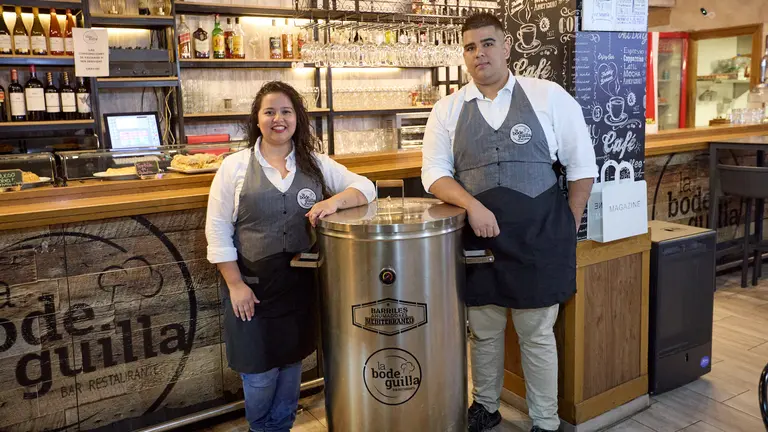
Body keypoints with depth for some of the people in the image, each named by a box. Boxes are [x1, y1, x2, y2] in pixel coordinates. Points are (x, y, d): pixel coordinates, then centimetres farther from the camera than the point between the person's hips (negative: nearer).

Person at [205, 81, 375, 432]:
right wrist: (235, 284, -10)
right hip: (252, 286, -2)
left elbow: (365, 186, -2)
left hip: (301, 285, 2)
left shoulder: (316, 164, 3)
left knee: (292, 364, 16)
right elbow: (218, 230, -4)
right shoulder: (234, 166, -3)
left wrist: (336, 200, -23)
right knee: (259, 371, 7)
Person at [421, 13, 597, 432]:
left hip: (539, 239, -2)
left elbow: (582, 166, 2)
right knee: (483, 332, 16)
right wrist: (473, 207, -15)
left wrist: (570, 227, 2)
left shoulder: (549, 96, -2)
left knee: (537, 335, 10)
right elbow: (434, 172, 1)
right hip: (478, 238, 2)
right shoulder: (448, 109, 3)